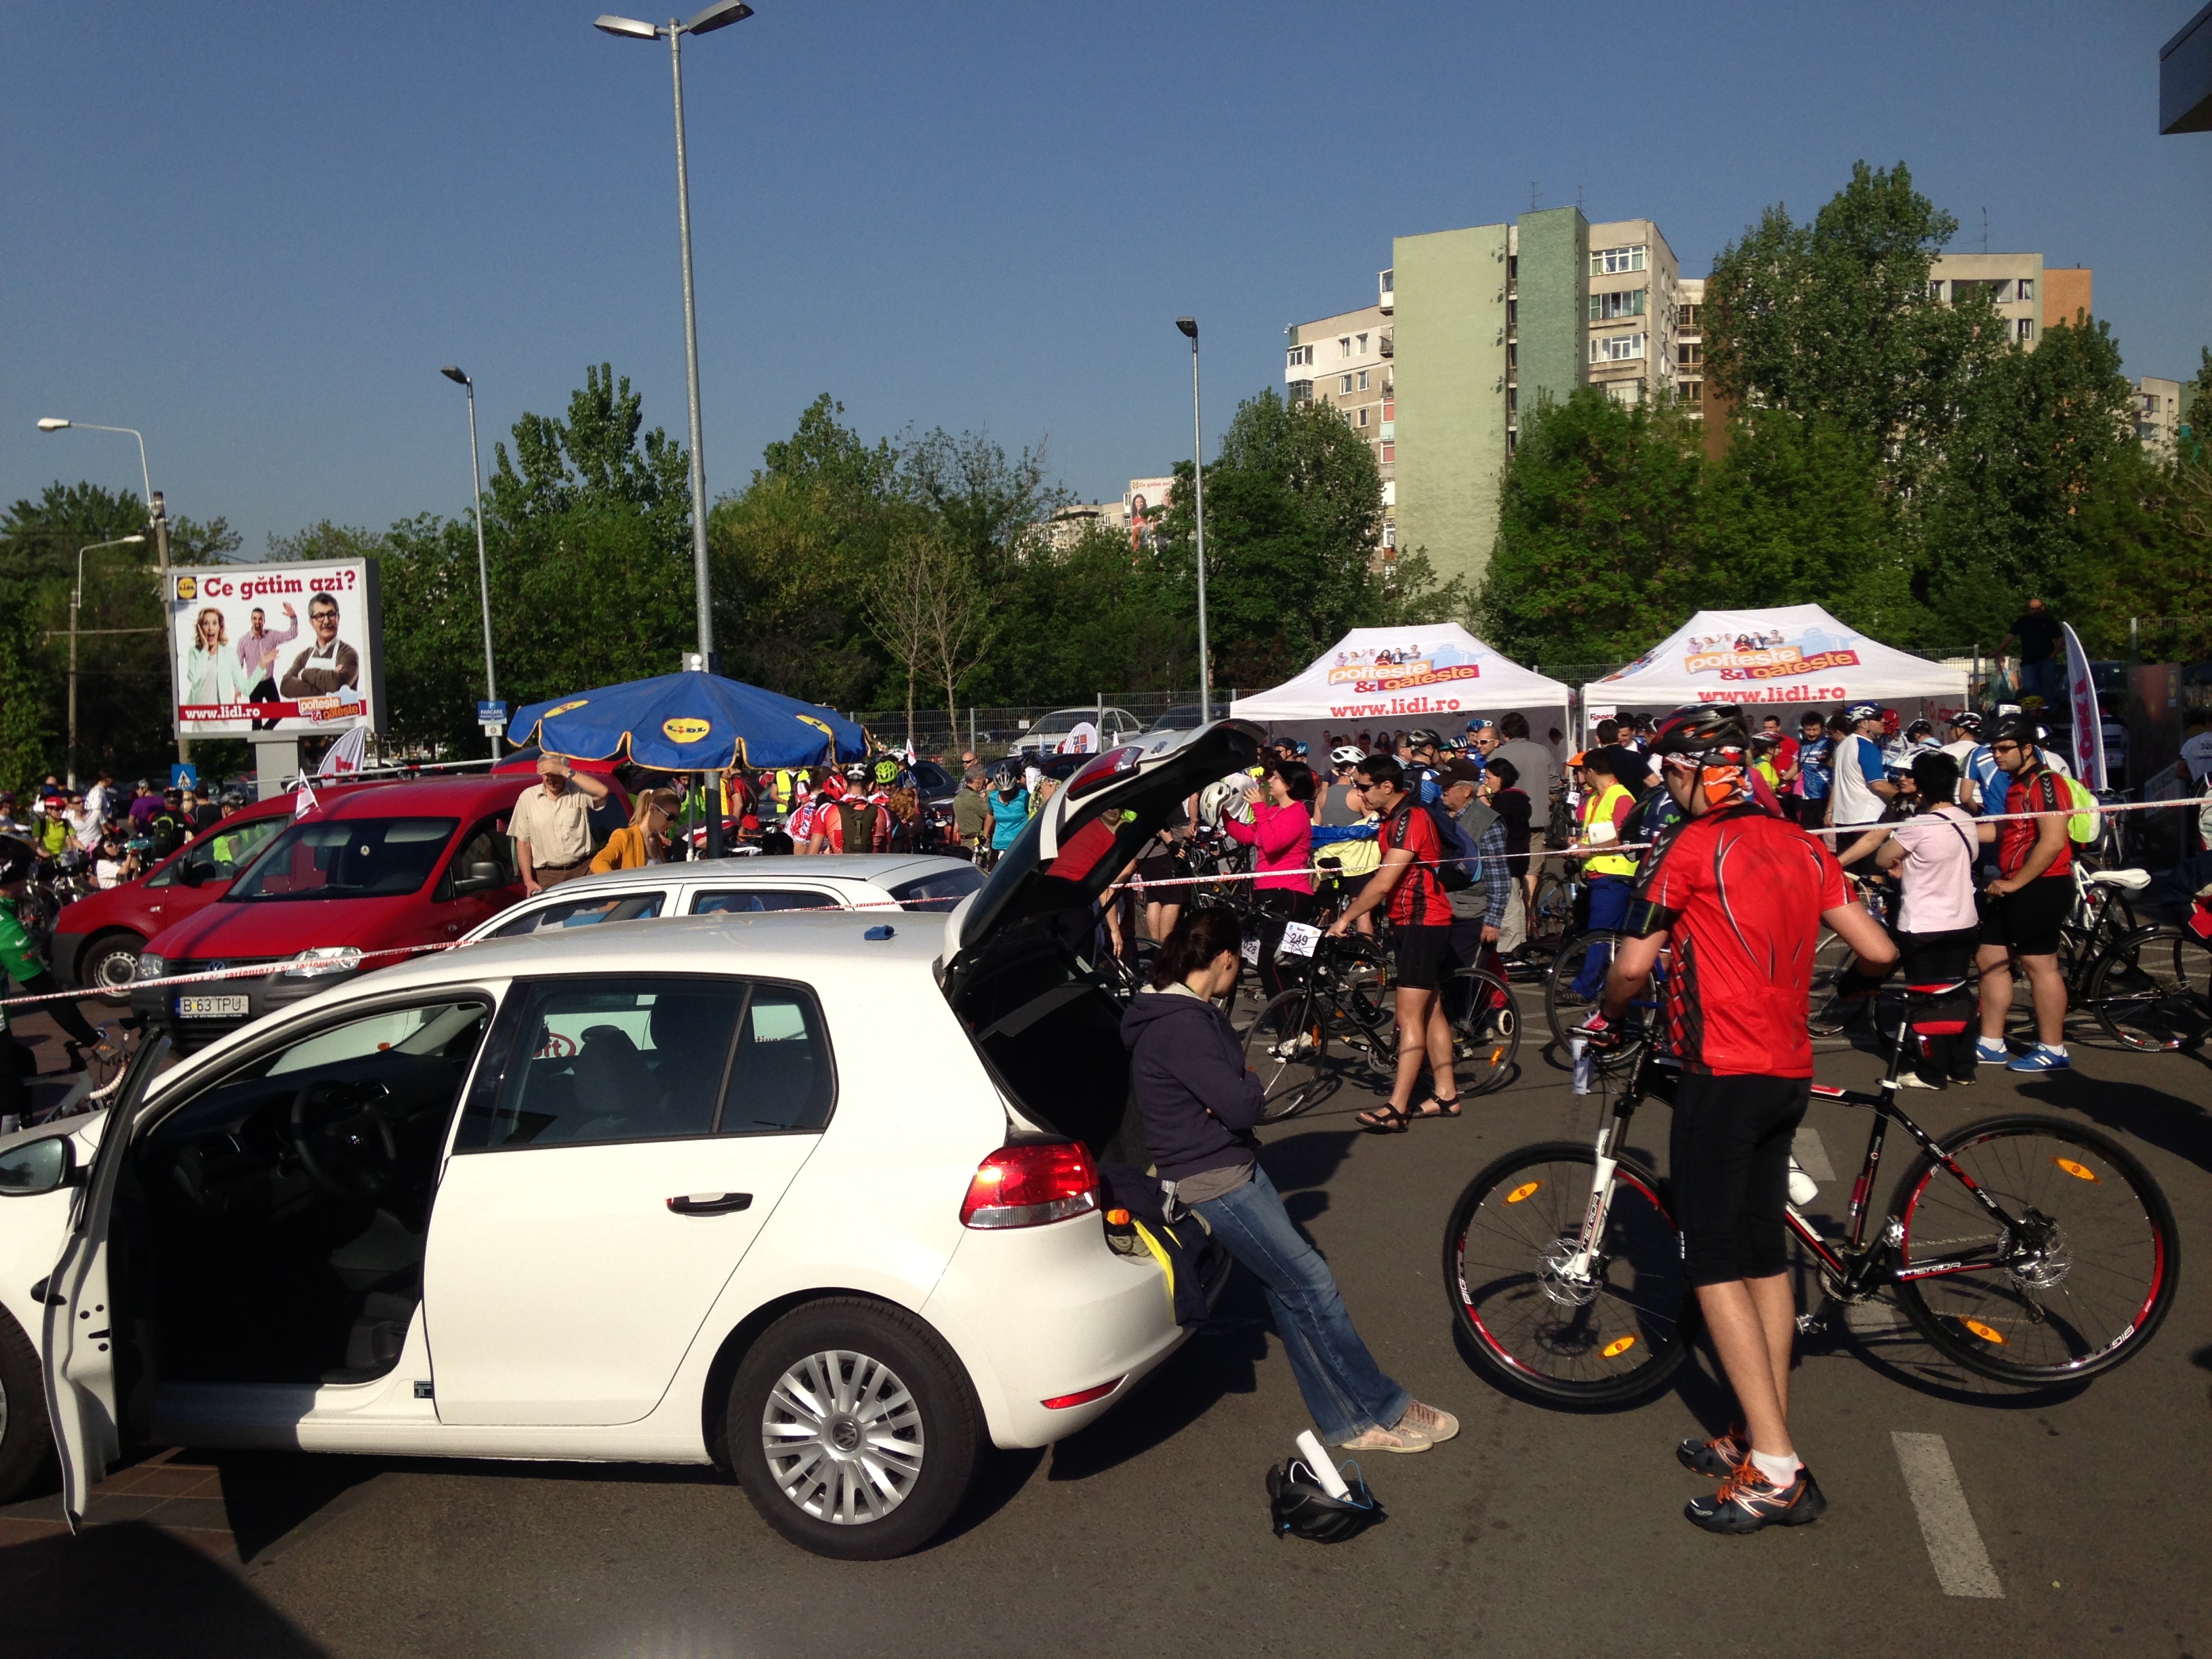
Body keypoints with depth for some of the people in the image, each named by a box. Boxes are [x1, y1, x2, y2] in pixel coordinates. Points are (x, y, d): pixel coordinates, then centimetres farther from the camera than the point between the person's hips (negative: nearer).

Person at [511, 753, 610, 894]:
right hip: (545, 877, 1)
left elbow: (602, 792, -22)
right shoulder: (528, 797, 5)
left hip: (582, 872, -1)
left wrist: (565, 771, -20)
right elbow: (523, 843, 6)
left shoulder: (578, 792, 1)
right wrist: (529, 881, -3)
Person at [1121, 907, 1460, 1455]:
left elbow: (1233, 1091, 10)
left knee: (1290, 1289, 11)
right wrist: (1249, 1092, -5)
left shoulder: (1191, 1013, 9)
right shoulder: (1180, 1026, -24)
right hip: (1214, 1182, -10)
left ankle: (1349, 1420, 17)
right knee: (1313, 1286, -4)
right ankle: (1384, 1411, 7)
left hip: (1233, 1167, 10)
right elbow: (1241, 1105, -27)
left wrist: (1241, 1093, -12)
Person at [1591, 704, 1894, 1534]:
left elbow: (1633, 966, -10)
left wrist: (1607, 1017, 10)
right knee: (1765, 1255, 15)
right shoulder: (1802, 846, 9)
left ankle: (1773, 1469, -4)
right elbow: (1879, 951, 10)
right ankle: (1765, 1440, 22)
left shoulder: (1693, 848, -11)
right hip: (1789, 1072, 8)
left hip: (1722, 1073, -8)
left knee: (1715, 1265, -2)